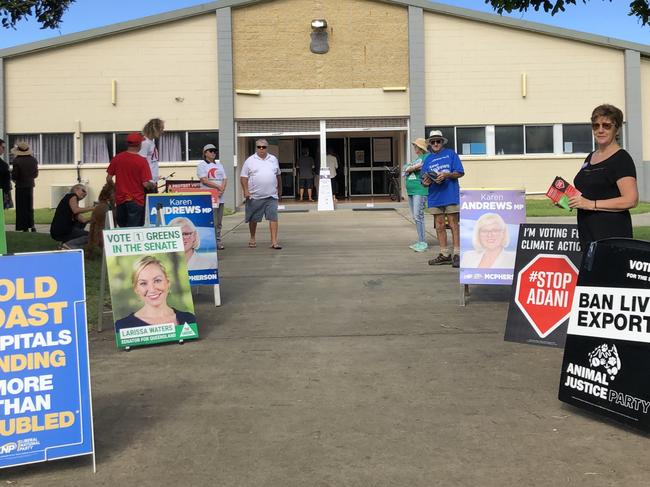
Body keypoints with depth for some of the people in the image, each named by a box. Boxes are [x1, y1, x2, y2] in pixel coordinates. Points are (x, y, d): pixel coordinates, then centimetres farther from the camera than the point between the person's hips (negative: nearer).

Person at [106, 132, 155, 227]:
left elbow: (109, 179, 5)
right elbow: (145, 184, -14)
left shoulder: (117, 158, 0)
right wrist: (152, 185, 6)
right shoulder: (142, 161, -12)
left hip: (120, 200, 4)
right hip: (136, 201, -4)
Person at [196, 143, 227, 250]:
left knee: (219, 222, 7)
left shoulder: (219, 165, 22)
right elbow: (204, 180, -11)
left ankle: (218, 241, 12)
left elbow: (225, 179, 15)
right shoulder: (202, 165, 0)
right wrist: (218, 187, -12)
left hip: (220, 197, 7)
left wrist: (222, 189, -4)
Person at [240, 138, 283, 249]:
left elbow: (278, 176, 20)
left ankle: (274, 241, -7)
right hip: (255, 196, -1)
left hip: (271, 196, 2)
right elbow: (243, 177, 0)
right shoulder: (250, 161, 2)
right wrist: (246, 190, -12)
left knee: (273, 218, -7)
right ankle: (252, 239, 27)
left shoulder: (273, 159, 12)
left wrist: (280, 190, 21)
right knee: (253, 219, 8)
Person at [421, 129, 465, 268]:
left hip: (451, 195, -5)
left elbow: (460, 173, -2)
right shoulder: (428, 159, 16)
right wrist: (425, 182, -9)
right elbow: (424, 180, 14)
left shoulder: (450, 154, 4)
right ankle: (445, 254, 12)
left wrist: (446, 175, -17)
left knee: (453, 224, -4)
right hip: (435, 197, 5)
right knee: (439, 226, 6)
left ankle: (457, 254, -2)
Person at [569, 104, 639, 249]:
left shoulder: (621, 159, -8)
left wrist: (592, 204, -20)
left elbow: (631, 200, -18)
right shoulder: (590, 157, 18)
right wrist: (569, 199, 10)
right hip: (587, 231, 8)